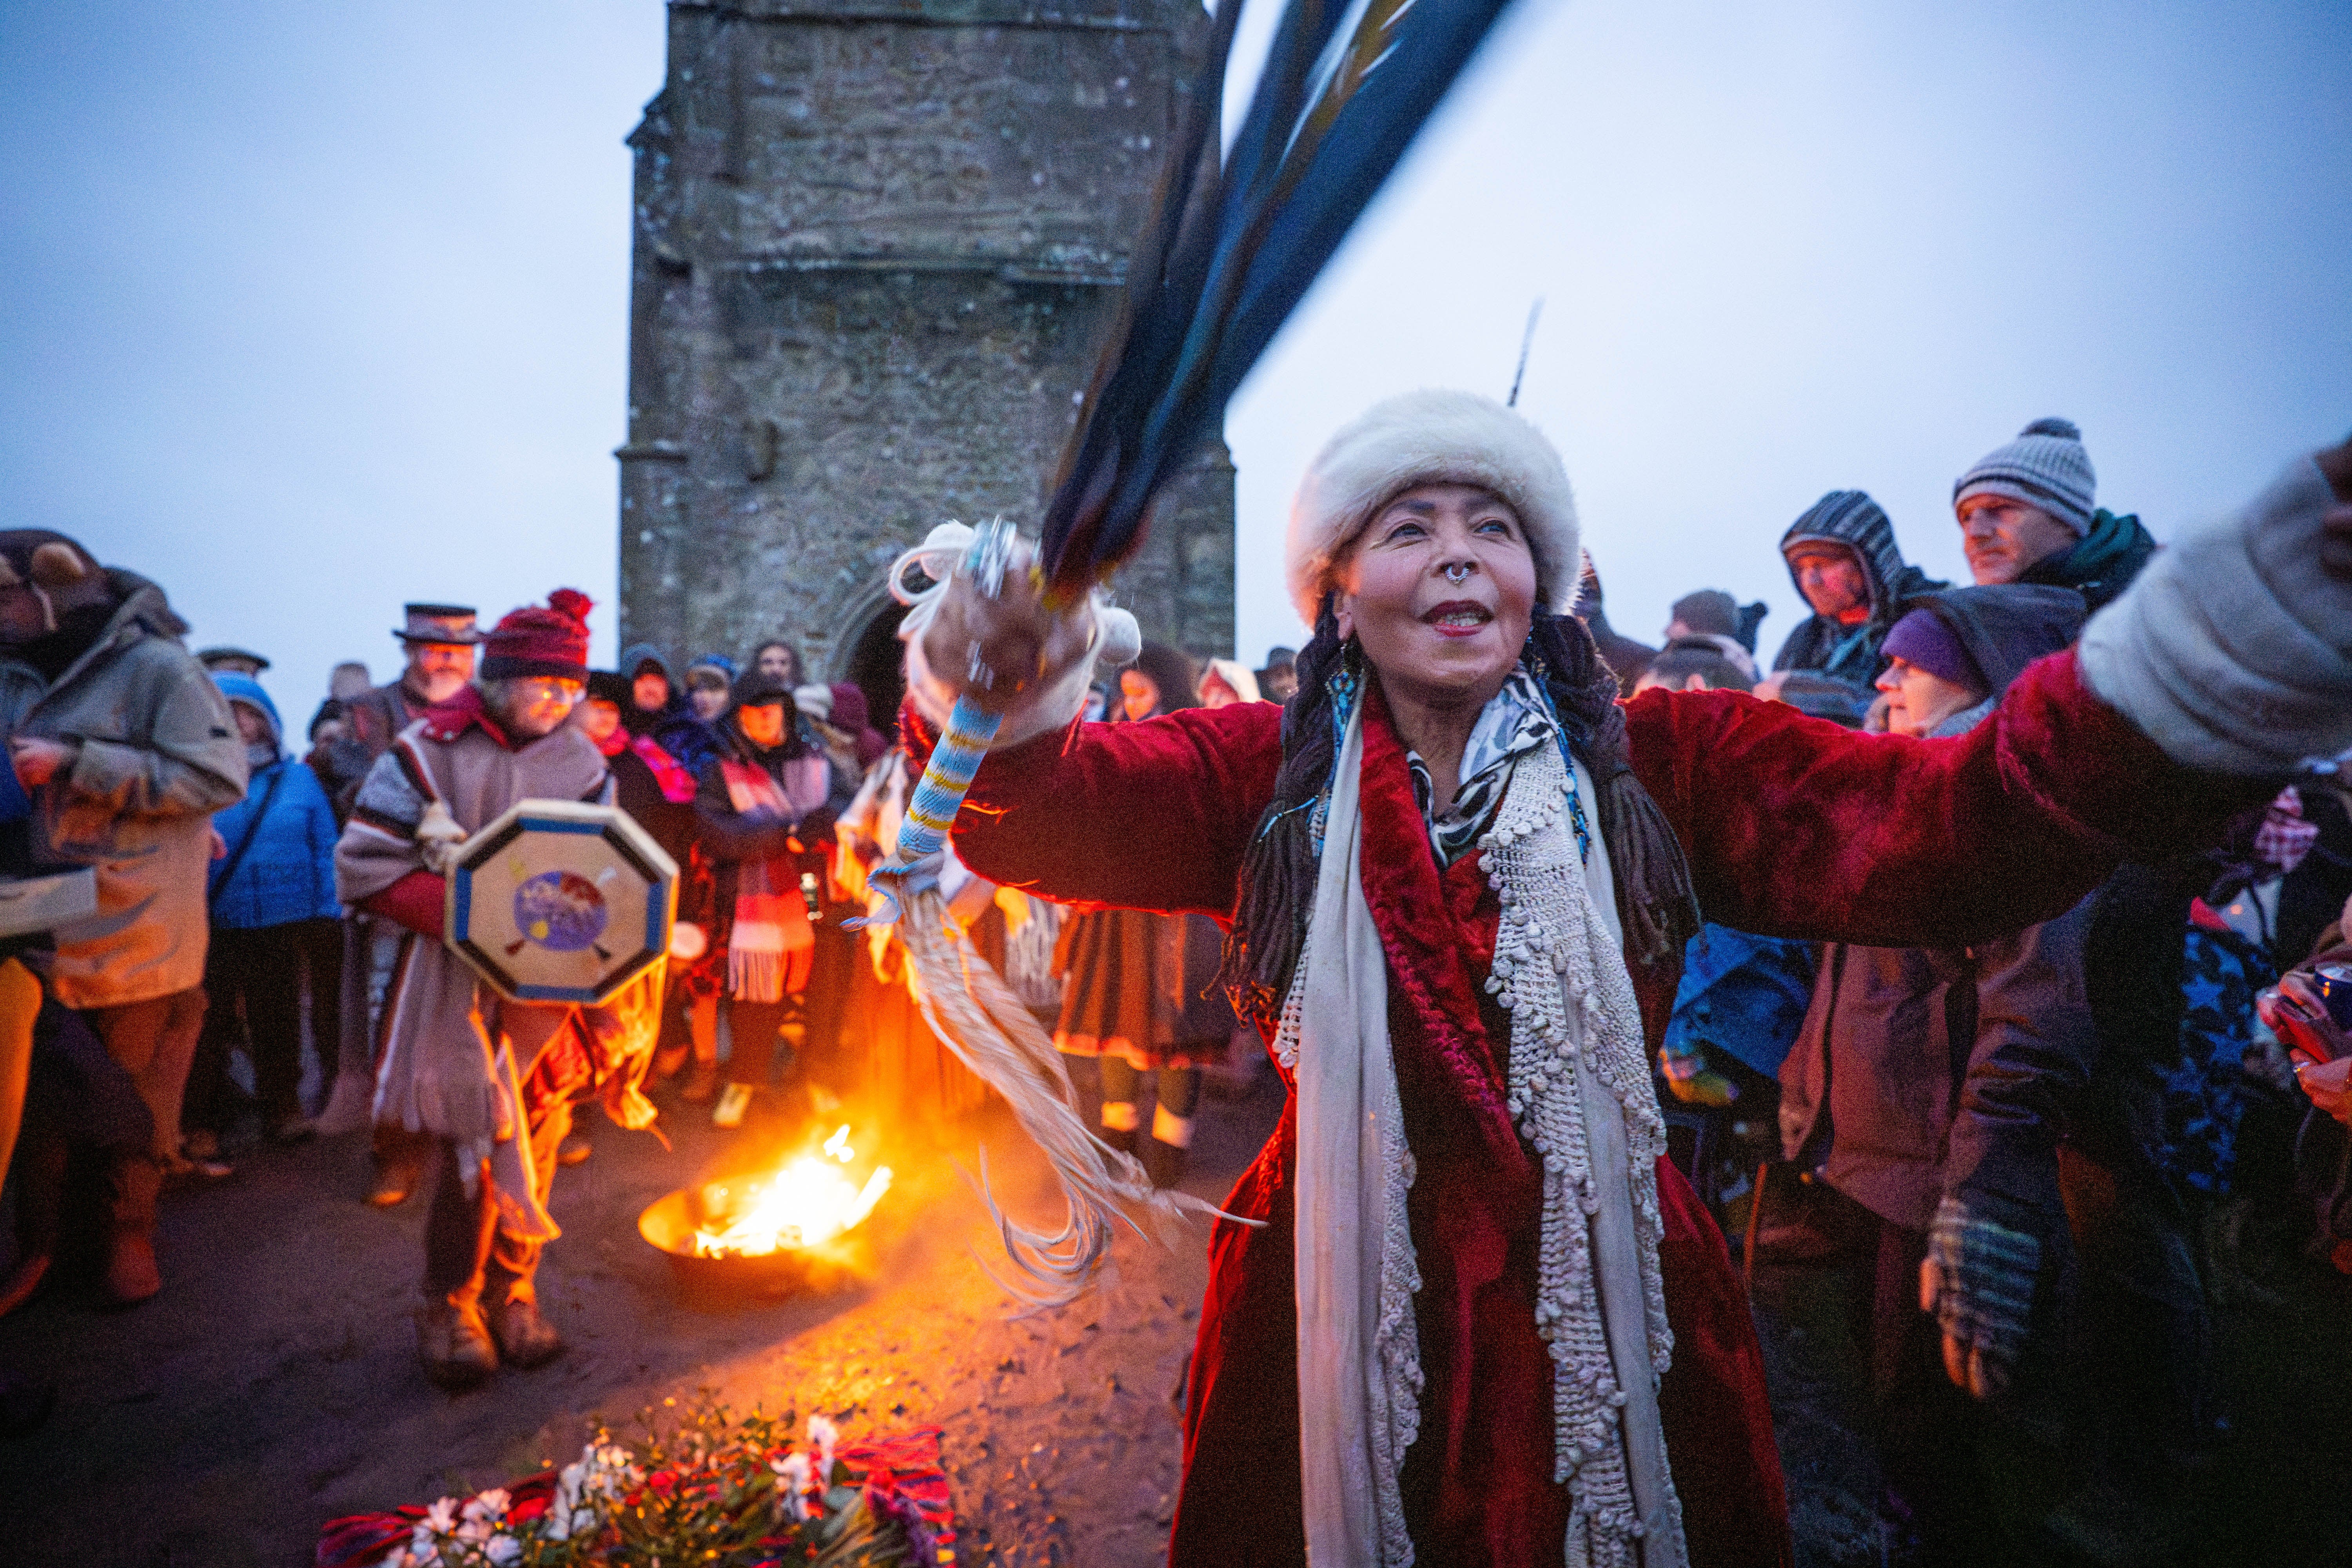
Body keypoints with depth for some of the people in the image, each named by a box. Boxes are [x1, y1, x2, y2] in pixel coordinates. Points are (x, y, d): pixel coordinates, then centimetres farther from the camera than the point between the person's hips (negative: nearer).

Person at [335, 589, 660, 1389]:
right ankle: (449, 1306, 21)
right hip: (462, 986, -3)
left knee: (537, 1146, 9)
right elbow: (364, 868, -8)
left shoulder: (583, 761, 7)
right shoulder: (428, 751, -4)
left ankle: (513, 1291, 28)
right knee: (478, 1152, -2)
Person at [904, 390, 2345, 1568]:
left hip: (1610, 1322, 1)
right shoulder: (1267, 773, -5)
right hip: (1333, 1317, 0)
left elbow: (1943, 832, -21)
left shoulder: (1658, 762, -7)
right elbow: (1053, 813, -19)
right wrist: (996, 707, -41)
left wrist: (2200, 652, -38)